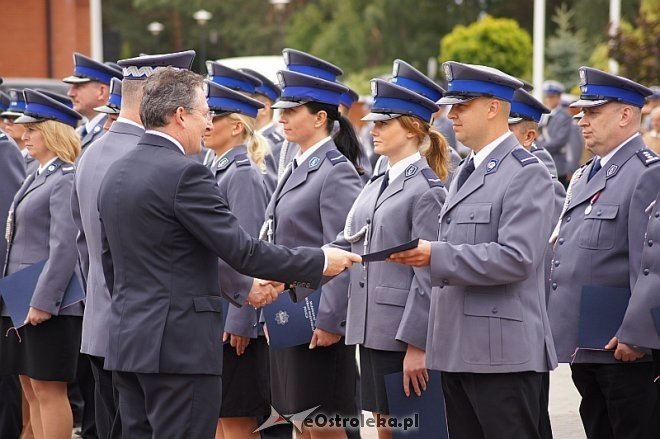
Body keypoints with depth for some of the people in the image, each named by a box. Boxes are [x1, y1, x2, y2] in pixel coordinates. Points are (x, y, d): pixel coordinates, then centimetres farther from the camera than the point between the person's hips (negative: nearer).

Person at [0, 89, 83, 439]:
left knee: (49, 388, -5)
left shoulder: (66, 180, -13)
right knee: (31, 388, 12)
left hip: (49, 304, -10)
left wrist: (43, 302, -23)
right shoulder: (37, 178, 16)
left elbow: (64, 247, -20)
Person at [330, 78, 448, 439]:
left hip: (404, 334, -8)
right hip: (372, 330, 8)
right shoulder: (375, 186, 16)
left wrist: (417, 345, -18)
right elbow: (347, 244, 12)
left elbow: (428, 275, -14)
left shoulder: (426, 190, -10)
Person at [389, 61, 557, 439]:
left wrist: (435, 256, -20)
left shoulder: (527, 174, -10)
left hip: (503, 352, -9)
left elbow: (516, 258, -21)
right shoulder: (467, 173, 20)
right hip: (460, 350, 9)